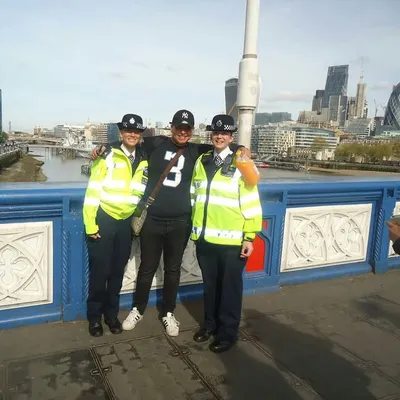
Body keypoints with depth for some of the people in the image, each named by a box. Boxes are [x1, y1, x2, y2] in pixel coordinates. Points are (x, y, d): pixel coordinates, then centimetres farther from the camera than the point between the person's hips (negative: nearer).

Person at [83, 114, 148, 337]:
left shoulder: (143, 162, 7)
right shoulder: (108, 156, -8)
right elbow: (93, 191, -10)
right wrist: (91, 224, -13)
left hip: (126, 223, 4)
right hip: (104, 220, -4)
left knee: (118, 272, 13)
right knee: (99, 272, 4)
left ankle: (112, 314, 29)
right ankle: (95, 317, 22)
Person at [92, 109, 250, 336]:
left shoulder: (195, 151, 3)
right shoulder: (156, 144, -2)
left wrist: (240, 149, -7)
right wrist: (104, 148, -3)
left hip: (180, 223, 2)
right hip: (151, 220, -1)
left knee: (173, 270, 14)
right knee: (147, 268, 13)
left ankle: (169, 313, 33)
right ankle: (138, 310, 34)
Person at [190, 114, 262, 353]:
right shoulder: (202, 162, 10)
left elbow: (251, 203, -8)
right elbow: (194, 196, 16)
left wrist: (250, 237, -10)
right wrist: (195, 228, 14)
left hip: (232, 241, -4)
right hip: (205, 238, 5)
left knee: (230, 288, 9)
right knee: (210, 285, 18)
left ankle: (228, 333, 25)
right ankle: (210, 324, 37)